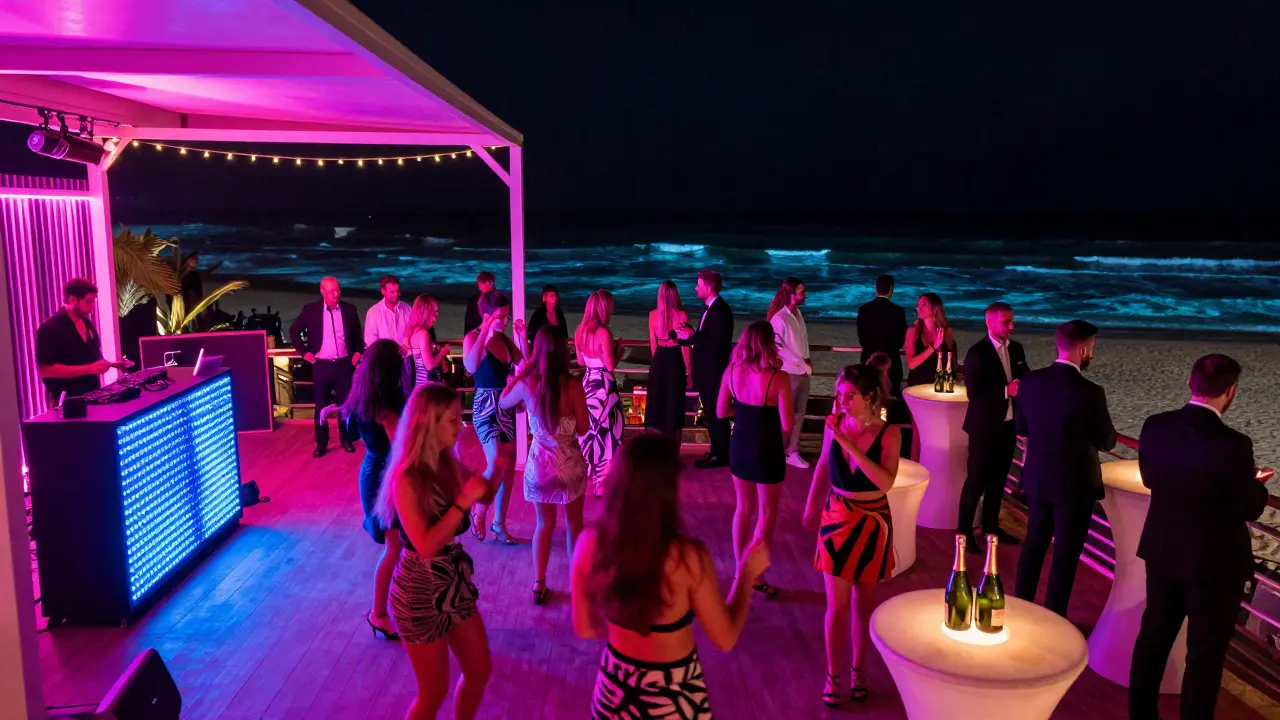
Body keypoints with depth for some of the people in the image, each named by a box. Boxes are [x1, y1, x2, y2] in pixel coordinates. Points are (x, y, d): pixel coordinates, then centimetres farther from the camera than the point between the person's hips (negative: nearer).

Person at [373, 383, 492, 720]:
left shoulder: (448, 465, -3)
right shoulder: (406, 479, -24)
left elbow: (484, 495, 12)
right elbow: (425, 546, -29)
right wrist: (464, 501, -31)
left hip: (454, 584, 7)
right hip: (420, 593, -7)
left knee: (480, 670, 19)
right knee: (434, 692, 10)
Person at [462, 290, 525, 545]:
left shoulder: (505, 340, 7)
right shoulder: (473, 337, -10)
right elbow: (471, 367, -30)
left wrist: (523, 338, -6)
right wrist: (485, 332, -32)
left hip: (506, 407, 7)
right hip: (486, 407, -7)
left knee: (509, 467, 9)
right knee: (497, 464, -19)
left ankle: (499, 523, 22)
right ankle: (478, 511, 7)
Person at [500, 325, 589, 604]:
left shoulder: (526, 384, -10)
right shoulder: (573, 387, -16)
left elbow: (503, 402, 11)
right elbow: (583, 428, -8)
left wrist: (520, 371, 13)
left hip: (539, 464, 2)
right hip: (570, 464, -2)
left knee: (545, 524, 19)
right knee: (574, 523, 18)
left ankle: (539, 584, 19)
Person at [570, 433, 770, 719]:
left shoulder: (590, 543, -18)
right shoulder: (688, 557, -28)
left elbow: (585, 628, -3)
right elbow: (725, 639, -13)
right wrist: (747, 573, -1)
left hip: (616, 683, 2)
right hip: (673, 694, -2)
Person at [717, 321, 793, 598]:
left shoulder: (732, 371, -7)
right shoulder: (777, 378, -22)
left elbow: (721, 412, 2)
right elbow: (787, 425, -20)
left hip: (739, 448, 5)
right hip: (767, 452, -5)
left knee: (743, 508, 21)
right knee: (766, 514, 12)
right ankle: (757, 577, 19)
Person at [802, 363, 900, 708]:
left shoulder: (889, 433, -15)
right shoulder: (835, 424, -8)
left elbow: (885, 482, -28)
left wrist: (849, 443, -31)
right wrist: (811, 506, 14)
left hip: (872, 524, -1)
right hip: (836, 519, 1)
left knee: (864, 603, 14)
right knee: (837, 605, 3)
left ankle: (858, 670, 32)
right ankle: (833, 675, 18)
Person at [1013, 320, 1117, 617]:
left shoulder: (1031, 380, -6)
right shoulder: (1090, 392, -22)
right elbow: (1107, 441, -8)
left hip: (1037, 478, 5)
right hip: (1074, 483, -5)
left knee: (1034, 543, 20)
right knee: (1066, 553, 10)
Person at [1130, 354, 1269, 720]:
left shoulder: (1155, 426, -10)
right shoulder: (1232, 444, -26)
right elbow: (1251, 508, -12)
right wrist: (1255, 484, 9)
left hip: (1162, 551, 6)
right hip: (1215, 563, -5)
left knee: (1154, 636, 21)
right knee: (1205, 653, 12)